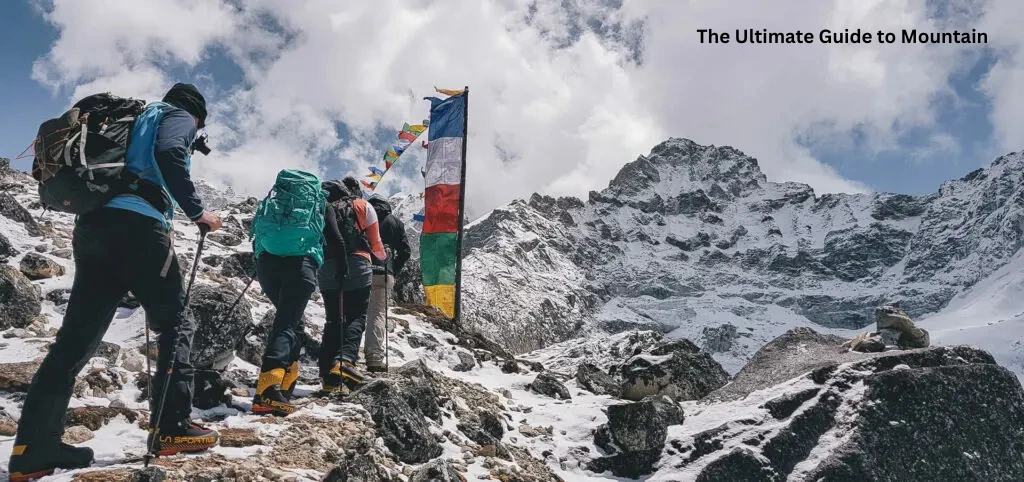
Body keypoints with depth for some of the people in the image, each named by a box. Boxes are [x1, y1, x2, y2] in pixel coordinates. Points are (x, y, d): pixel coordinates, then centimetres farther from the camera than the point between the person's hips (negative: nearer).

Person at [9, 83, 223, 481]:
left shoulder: (137, 119, 34)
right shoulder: (177, 117, 10)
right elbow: (168, 154, -13)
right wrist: (196, 211, -10)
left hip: (91, 225, 8)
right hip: (136, 224, -8)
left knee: (77, 335, 4)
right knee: (175, 323, 1)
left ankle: (33, 447, 1)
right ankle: (171, 429, -3)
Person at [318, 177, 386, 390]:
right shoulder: (363, 206, 12)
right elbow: (375, 243, 12)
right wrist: (383, 256, 32)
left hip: (327, 267, 3)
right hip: (357, 267, -3)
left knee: (333, 320, 8)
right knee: (356, 317, 0)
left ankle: (328, 374, 0)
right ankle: (345, 359, -24)